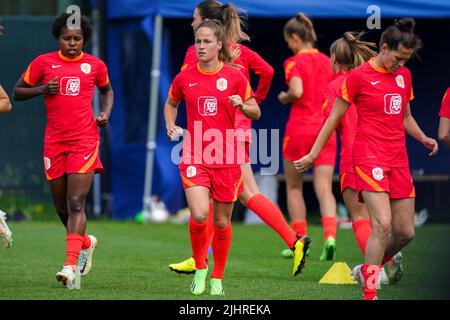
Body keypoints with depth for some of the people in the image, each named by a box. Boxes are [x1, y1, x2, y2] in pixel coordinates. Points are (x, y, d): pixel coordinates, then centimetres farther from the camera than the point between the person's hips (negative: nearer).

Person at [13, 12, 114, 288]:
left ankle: (70, 266, -21)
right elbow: (18, 92, 8)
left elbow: (107, 90, 25)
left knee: (76, 203, -14)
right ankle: (86, 242, 39)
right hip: (54, 142, 2)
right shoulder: (44, 63, 3)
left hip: (85, 140, -2)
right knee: (61, 206, 10)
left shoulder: (95, 65, 6)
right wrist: (41, 89, -9)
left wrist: (106, 113, 7)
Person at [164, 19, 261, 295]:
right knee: (199, 215, -19)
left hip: (226, 159, 0)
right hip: (194, 157, 0)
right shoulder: (185, 78, 3)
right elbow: (171, 104, 22)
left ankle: (217, 279, 25)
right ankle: (200, 267, 6)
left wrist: (242, 105, -15)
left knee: (222, 222, 7)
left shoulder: (234, 76, -2)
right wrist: (171, 126, 5)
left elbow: (256, 112, 6)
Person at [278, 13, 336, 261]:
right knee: (324, 189, -3)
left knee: (294, 187, 12)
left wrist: (285, 97, -2)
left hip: (299, 130, -4)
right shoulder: (327, 61, 10)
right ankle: (329, 236, -25)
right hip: (325, 129, 4)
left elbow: (297, 91, -21)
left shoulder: (294, 62, -6)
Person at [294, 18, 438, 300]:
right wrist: (313, 154, 4)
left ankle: (370, 268, 30)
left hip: (399, 161, 7)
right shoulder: (359, 76, -5)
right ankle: (369, 293, -16)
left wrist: (423, 138, 7)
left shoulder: (404, 75, 14)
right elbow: (334, 118, 2)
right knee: (382, 223, -20)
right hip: (369, 158, -7)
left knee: (405, 231, 5)